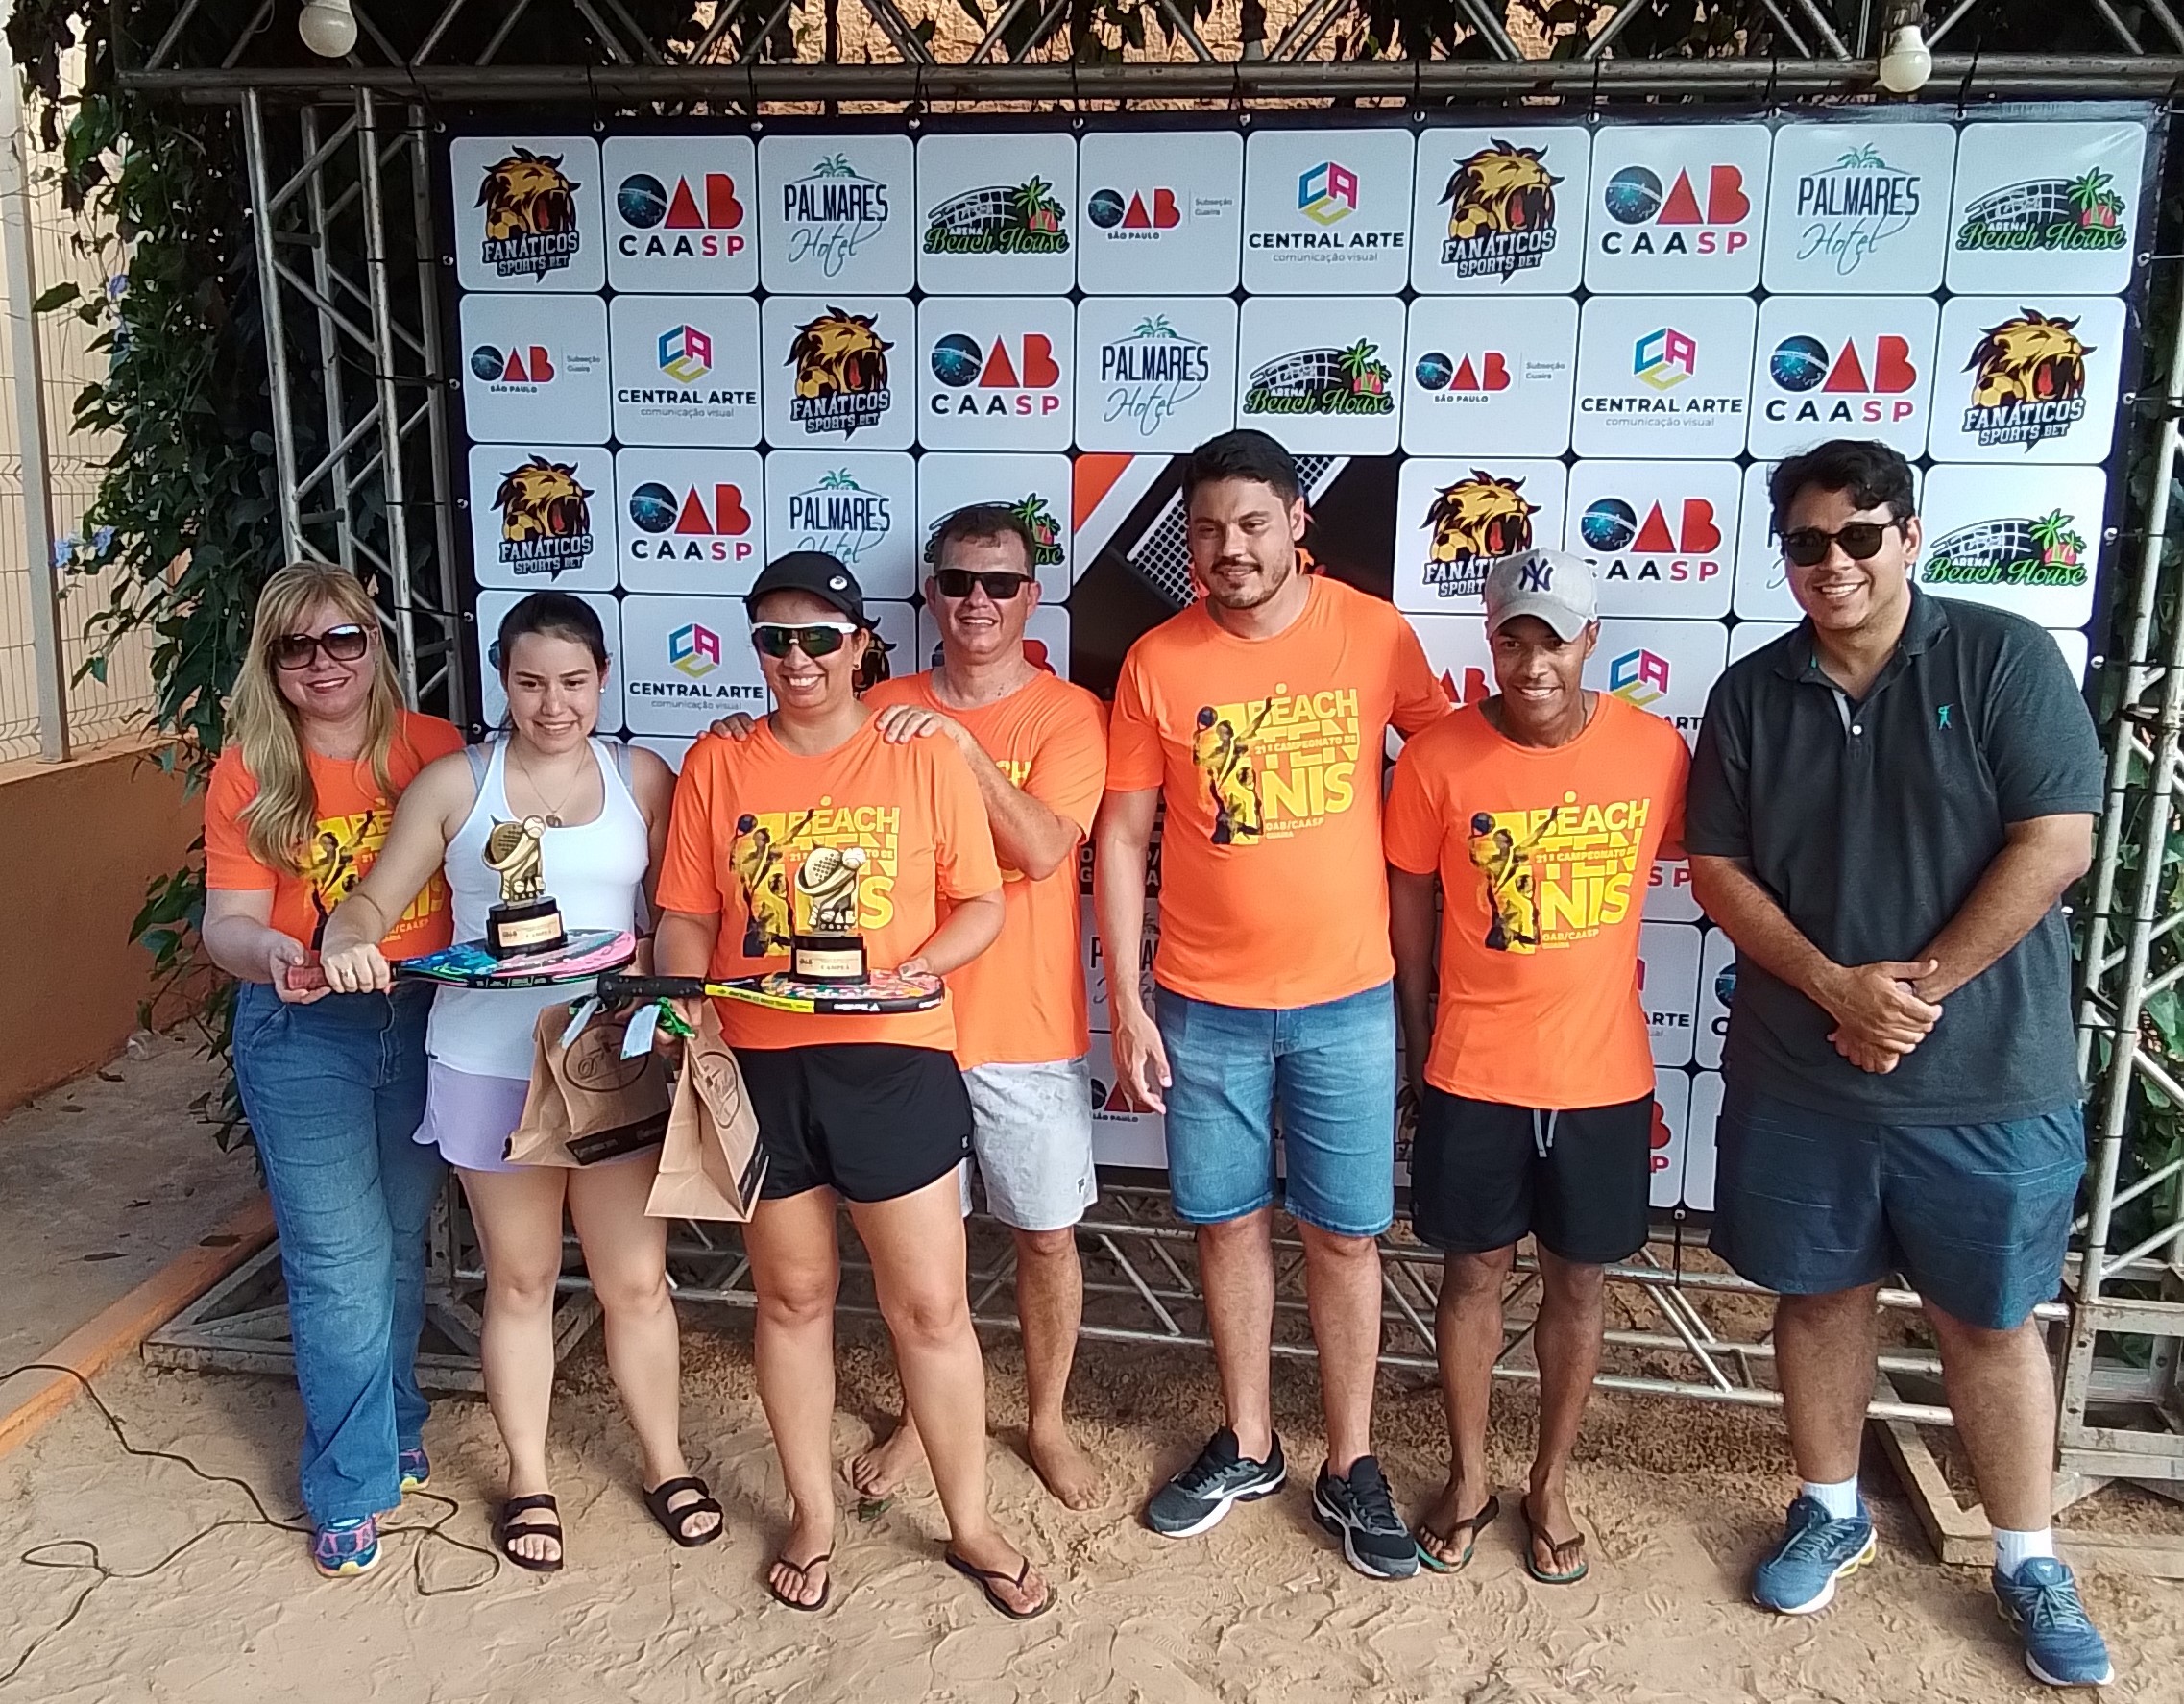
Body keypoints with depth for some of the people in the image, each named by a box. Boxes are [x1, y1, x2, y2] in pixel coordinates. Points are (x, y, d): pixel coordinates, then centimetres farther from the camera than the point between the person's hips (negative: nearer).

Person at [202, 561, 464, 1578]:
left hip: (427, 1023, 2)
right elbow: (226, 923, -8)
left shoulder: (434, 749, -2)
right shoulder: (249, 771, -6)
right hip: (305, 1034, -2)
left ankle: (395, 1432, 37)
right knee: (341, 1264, 1)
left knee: (400, 1244, 16)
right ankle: (351, 1488, 17)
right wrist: (268, 950, -29)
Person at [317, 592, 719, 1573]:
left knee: (636, 1278, 6)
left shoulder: (642, 780, 3)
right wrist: (347, 942, -19)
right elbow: (375, 902, 3)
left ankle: (666, 1465, 28)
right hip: (490, 1066, 0)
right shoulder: (453, 784, 1)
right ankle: (528, 1479, 32)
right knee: (520, 1279, 13)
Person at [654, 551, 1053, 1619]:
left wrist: (910, 971, -17)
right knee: (793, 1296, 15)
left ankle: (972, 1526, 24)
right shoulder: (716, 764, 5)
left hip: (893, 1061, -2)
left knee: (931, 1305, 5)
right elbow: (686, 918, 5)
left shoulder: (923, 757, 0)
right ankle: (813, 1517, 34)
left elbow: (981, 906, 0)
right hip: (758, 1065, 2)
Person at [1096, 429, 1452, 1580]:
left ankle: (1350, 1467, 27)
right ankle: (1247, 1445, 33)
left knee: (1344, 1234, 9)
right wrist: (1125, 1005, -4)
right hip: (1203, 1004, 1)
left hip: (1348, 997, 0)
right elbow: (1121, 839, -1)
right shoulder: (1157, 662, -5)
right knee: (1229, 1222, 14)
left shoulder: (1373, 634, -5)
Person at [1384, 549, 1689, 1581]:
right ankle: (1468, 1475, 34)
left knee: (1577, 1282, 15)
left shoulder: (1655, 748, -9)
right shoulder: (1437, 758, -12)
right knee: (1475, 1273, 14)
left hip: (1605, 1074, 1)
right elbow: (1409, 905, -2)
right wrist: (1419, 1044, 4)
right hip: (1472, 1075, -1)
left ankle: (1550, 1485, 35)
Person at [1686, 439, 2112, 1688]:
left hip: (1986, 1077, -2)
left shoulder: (2005, 659, -6)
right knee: (1819, 1295, 15)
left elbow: (2056, 845, -11)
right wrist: (1836, 987, -13)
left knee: (1989, 1317, 11)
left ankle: (2030, 1562, 29)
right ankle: (1832, 1512, 35)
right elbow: (1718, 868, 0)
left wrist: (1921, 986, -14)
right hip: (1797, 1073, 3)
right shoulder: (1751, 694, 3)